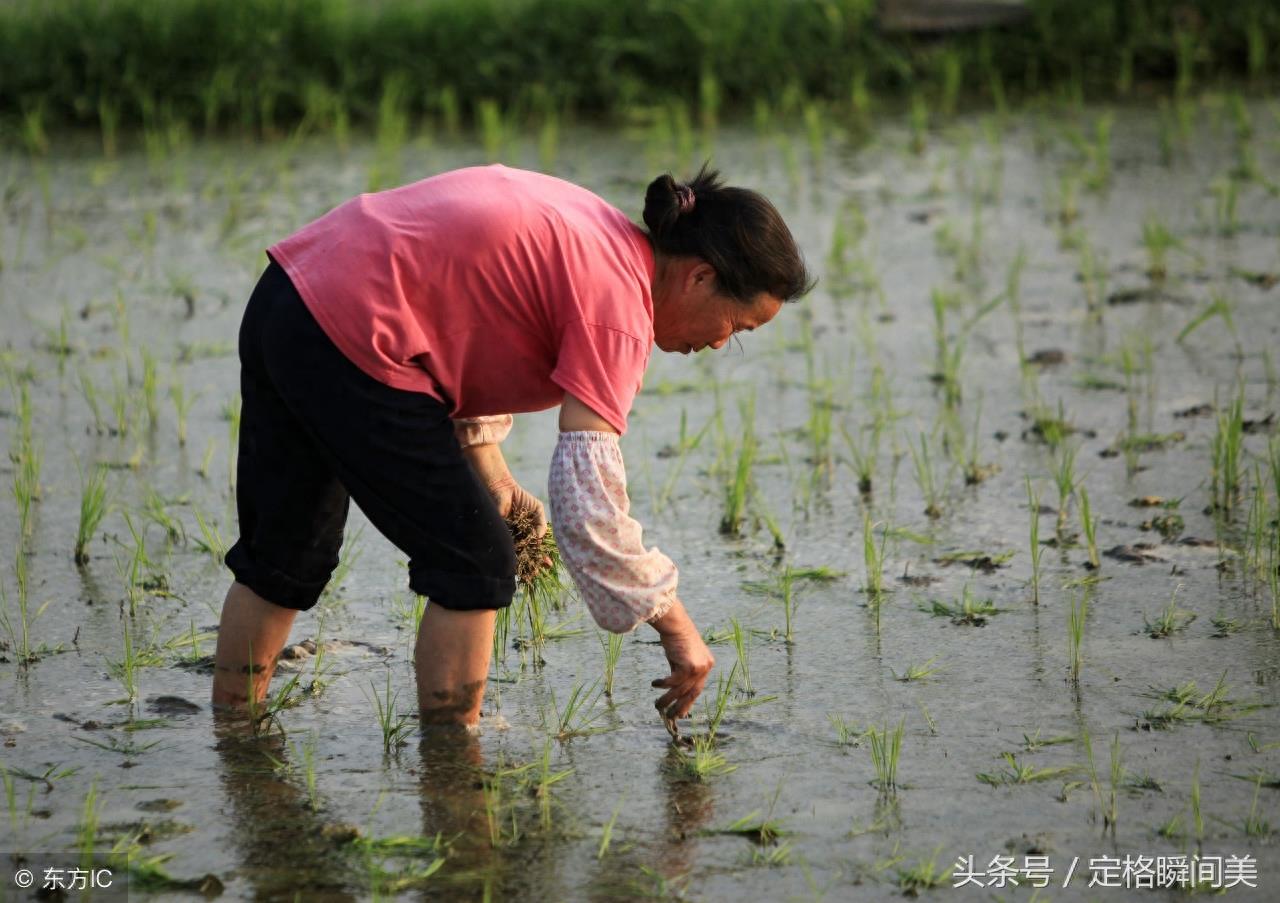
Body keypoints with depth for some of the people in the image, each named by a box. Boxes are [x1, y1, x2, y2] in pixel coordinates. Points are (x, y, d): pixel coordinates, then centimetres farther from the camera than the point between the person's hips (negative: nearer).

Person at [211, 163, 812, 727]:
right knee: (475, 565, -1)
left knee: (284, 555, 22)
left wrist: (490, 475, 15)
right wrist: (673, 623, -14)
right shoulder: (617, 301, -15)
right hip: (349, 338, -10)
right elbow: (586, 495, -21)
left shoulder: (597, 233, 13)